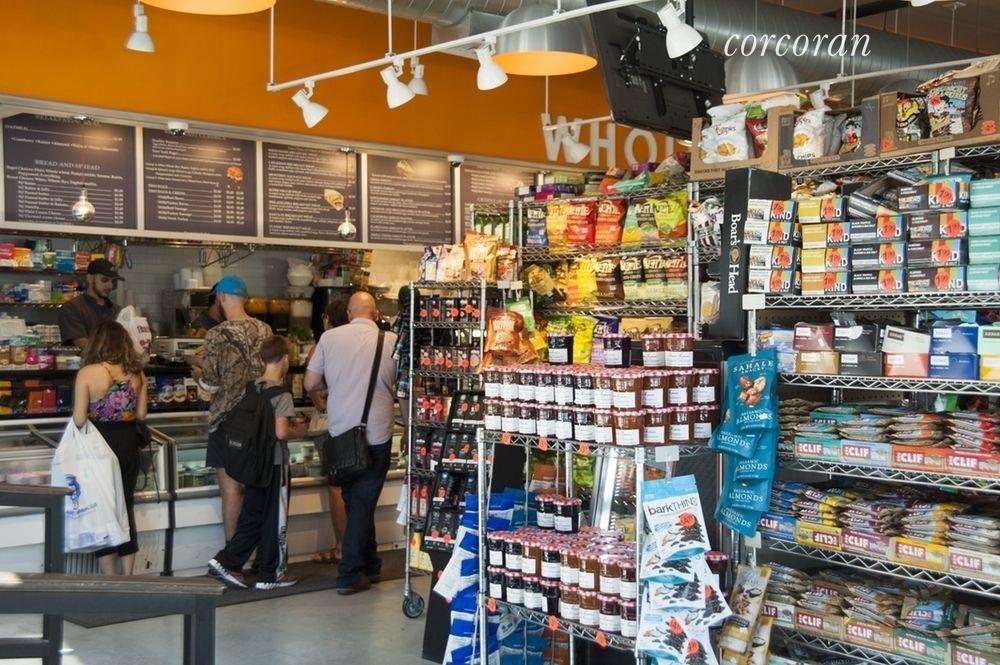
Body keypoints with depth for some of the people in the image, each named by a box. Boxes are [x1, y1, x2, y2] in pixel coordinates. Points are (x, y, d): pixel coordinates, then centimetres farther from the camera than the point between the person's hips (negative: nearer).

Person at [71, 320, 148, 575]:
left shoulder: (87, 373, -13)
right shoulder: (136, 373, -2)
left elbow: (79, 419, -15)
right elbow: (141, 414, 3)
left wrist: (96, 416, 6)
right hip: (128, 445, 4)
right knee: (126, 507, 15)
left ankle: (109, 577, 11)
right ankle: (127, 575, 20)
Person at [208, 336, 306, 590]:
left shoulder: (253, 388, 6)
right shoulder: (282, 394, -15)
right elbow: (281, 432, -24)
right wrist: (298, 431, -3)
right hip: (275, 464, -7)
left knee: (251, 517, 15)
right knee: (275, 520, 4)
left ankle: (226, 561, 8)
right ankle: (270, 576, 13)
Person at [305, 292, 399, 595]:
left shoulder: (330, 337, -1)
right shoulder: (391, 341, -5)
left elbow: (311, 383, 3)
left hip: (340, 433, 3)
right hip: (375, 435, -3)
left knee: (356, 501, 18)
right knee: (362, 504, 5)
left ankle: (370, 565, 30)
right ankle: (350, 575, 7)